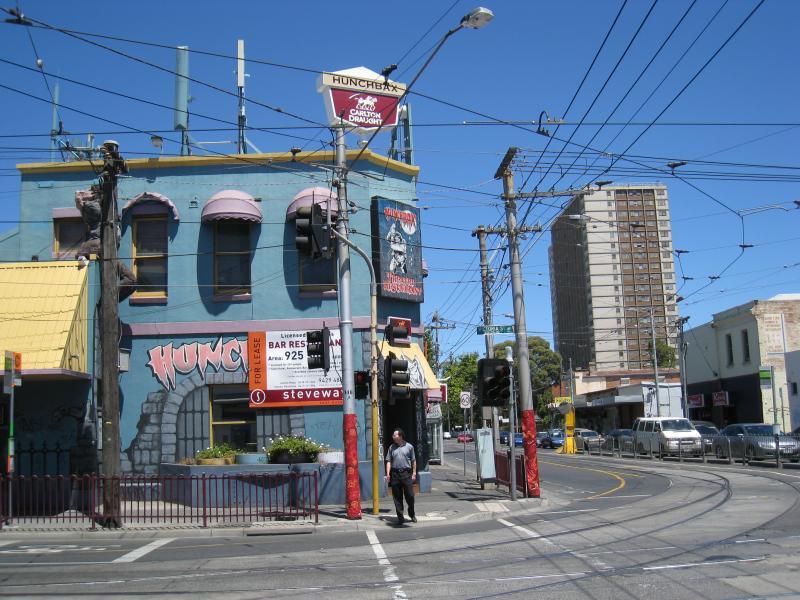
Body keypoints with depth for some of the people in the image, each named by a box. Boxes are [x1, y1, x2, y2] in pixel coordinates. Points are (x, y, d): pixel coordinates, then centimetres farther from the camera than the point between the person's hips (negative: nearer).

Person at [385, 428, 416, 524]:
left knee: (410, 495, -1)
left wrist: (414, 473, 1)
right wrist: (388, 473, -2)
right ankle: (400, 517, 11)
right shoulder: (392, 447, 11)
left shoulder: (409, 447, 4)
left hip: (406, 473, -2)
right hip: (395, 474, 2)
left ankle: (412, 514, 21)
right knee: (397, 497, 4)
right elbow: (389, 461, 8)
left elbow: (413, 461, 7)